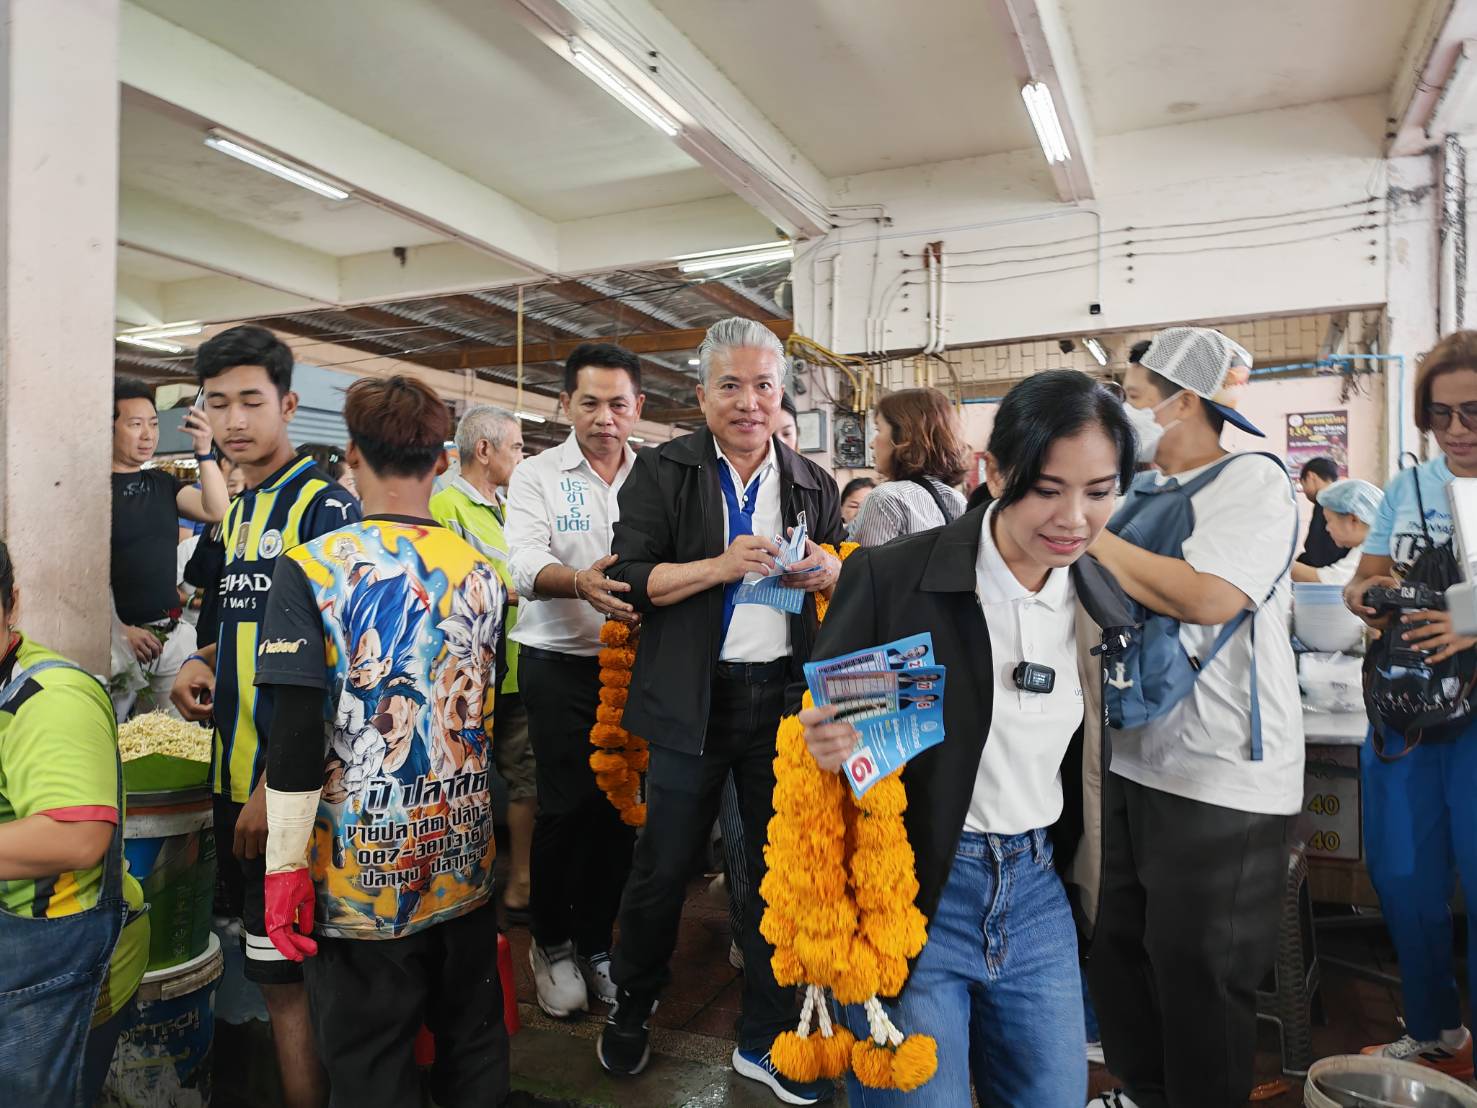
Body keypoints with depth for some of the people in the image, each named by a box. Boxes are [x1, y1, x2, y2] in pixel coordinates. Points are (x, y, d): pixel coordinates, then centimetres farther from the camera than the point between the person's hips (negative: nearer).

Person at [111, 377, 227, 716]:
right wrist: (120, 630, -15)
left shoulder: (162, 483, 13)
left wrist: (205, 452, -8)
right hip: (119, 634, -5)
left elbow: (217, 510, -1)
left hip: (173, 631, 5)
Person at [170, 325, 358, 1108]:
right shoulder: (232, 512, 11)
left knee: (284, 974, 2)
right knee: (267, 956, 20)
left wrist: (279, 785, -18)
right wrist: (202, 664, 2)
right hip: (236, 770, 8)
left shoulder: (324, 506, -13)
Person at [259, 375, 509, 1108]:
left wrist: (284, 865, -8)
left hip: (360, 871, -4)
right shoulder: (481, 572, 0)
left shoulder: (313, 569, -13)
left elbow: (295, 736, -16)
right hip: (464, 860, 4)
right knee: (474, 1045, 21)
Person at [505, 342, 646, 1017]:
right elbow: (526, 565, -16)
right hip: (560, 664, -2)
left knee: (619, 804, 7)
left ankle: (596, 942, 26)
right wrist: (578, 582, -36)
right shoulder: (537, 476, -1)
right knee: (566, 804, 0)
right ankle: (552, 941, 24)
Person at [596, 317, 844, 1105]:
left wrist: (830, 574, -9)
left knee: (779, 867, 12)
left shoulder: (813, 484, 9)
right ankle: (630, 1011, 36)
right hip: (694, 700, -3)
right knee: (664, 868, 9)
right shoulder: (663, 471, -2)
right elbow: (631, 580, -9)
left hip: (786, 695, 3)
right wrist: (722, 566, -21)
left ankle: (764, 1040, 31)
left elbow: (843, 582, 14)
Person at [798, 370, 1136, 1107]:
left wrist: (1073, 873, 15)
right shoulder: (889, 577, -16)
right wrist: (824, 744, -28)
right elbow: (811, 717, -7)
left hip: (1038, 900, 5)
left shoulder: (1104, 607, 1)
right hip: (911, 896, -5)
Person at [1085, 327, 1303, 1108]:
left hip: (1219, 774, -8)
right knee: (1122, 946, 18)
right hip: (1136, 755, 8)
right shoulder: (1143, 492, 12)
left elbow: (1207, 597, -26)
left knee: (1197, 970, 4)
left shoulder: (1252, 480, -10)